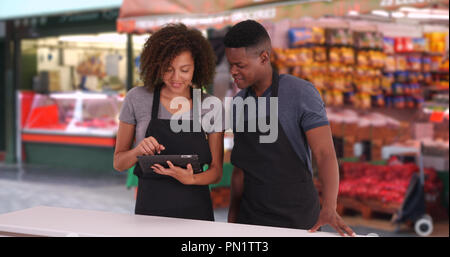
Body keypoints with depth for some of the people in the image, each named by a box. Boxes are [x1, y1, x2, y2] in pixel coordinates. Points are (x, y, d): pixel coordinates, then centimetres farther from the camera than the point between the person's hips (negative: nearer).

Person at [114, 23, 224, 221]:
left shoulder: (210, 107, 1)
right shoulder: (137, 99, -2)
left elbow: (216, 171, 5)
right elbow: (119, 163, 5)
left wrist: (191, 179, -15)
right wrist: (138, 151, -16)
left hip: (197, 211, 1)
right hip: (150, 208, 0)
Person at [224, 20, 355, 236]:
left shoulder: (301, 93, -13)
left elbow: (325, 154, -20)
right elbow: (240, 168, 11)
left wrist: (329, 209, -33)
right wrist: (232, 218, 10)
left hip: (296, 218, -5)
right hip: (251, 218, 5)